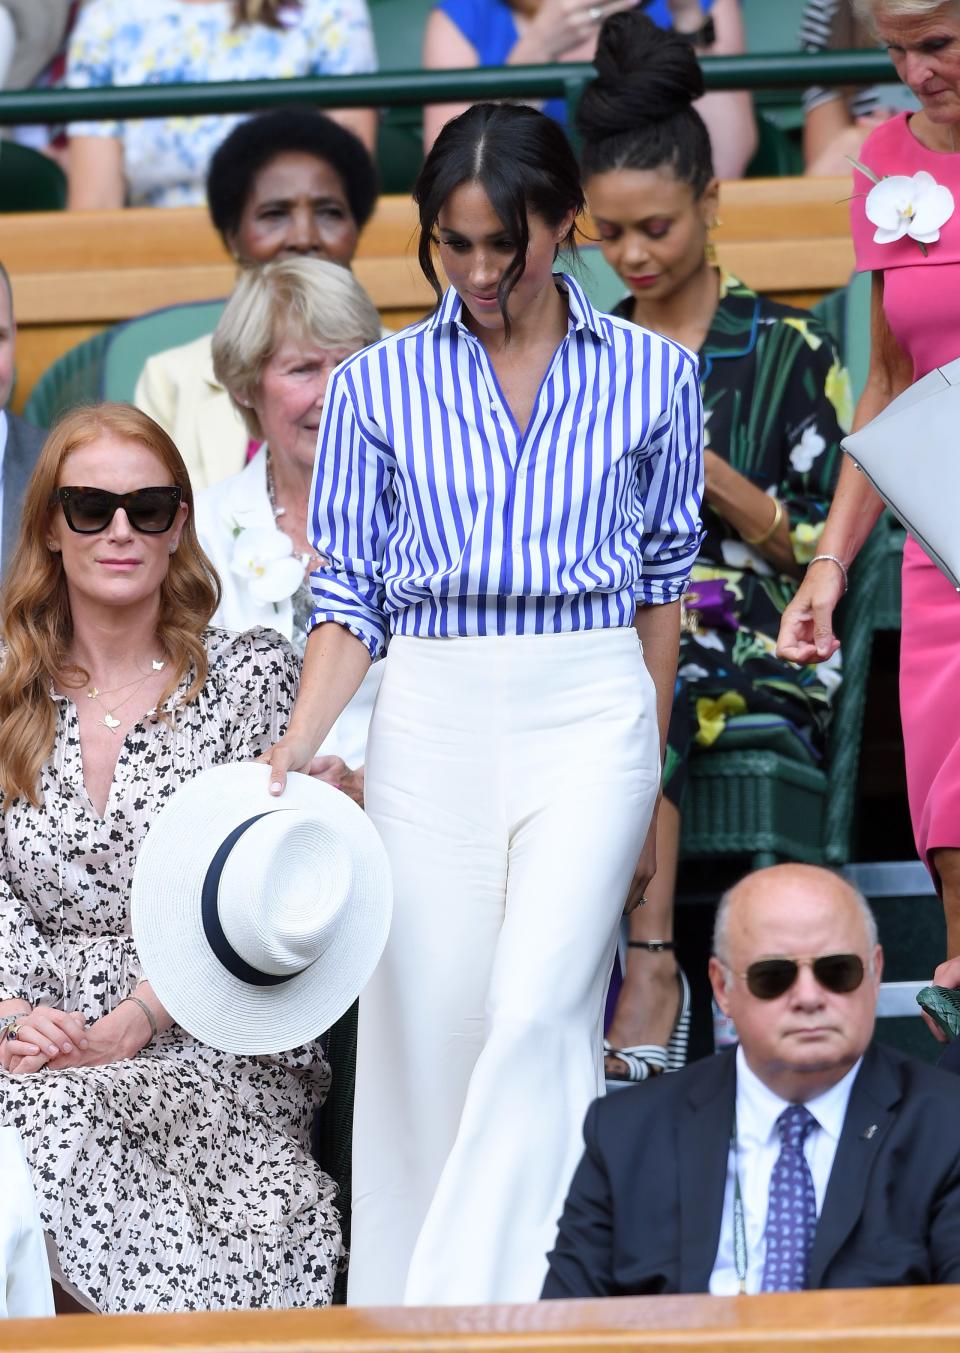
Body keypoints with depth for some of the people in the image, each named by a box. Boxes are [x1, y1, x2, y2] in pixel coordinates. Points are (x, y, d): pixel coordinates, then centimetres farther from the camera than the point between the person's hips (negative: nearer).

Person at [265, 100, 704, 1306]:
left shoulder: (650, 377, 3)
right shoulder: (378, 387, 3)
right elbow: (353, 593, 4)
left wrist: (650, 748, 16)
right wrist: (296, 748, -10)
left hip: (591, 717, -1)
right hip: (431, 721, 1)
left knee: (538, 1013, -15)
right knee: (426, 1022, 1)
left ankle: (491, 1302, -16)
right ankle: (405, 1302, 11)